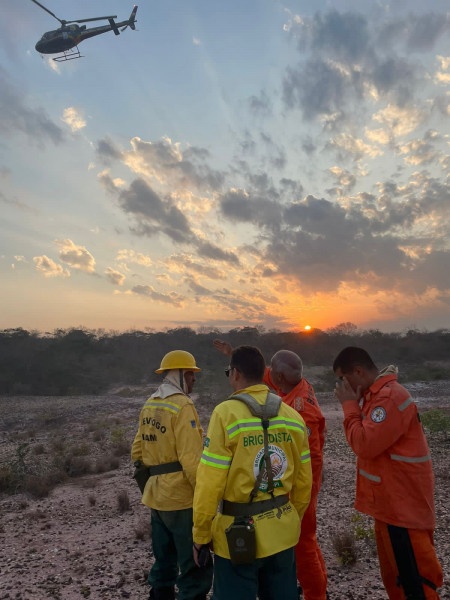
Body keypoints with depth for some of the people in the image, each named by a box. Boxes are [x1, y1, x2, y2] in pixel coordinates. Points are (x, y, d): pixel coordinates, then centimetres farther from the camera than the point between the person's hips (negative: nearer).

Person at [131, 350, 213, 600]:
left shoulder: (149, 405, 8)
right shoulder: (182, 405, -18)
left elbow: (138, 451, 13)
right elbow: (191, 460, -23)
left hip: (158, 497, 9)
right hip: (182, 497, -9)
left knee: (164, 560, 23)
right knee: (196, 567, 3)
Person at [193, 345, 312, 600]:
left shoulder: (226, 413, -17)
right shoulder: (292, 415, -1)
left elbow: (210, 482, -16)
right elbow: (303, 481, 6)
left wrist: (201, 535, -4)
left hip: (238, 533, -5)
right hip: (283, 533, 5)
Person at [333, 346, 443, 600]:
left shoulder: (390, 397, -24)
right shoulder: (377, 395, 9)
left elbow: (364, 444, -25)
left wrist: (349, 405, -17)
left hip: (404, 505, -10)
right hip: (390, 502, 10)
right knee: (394, 576, 21)